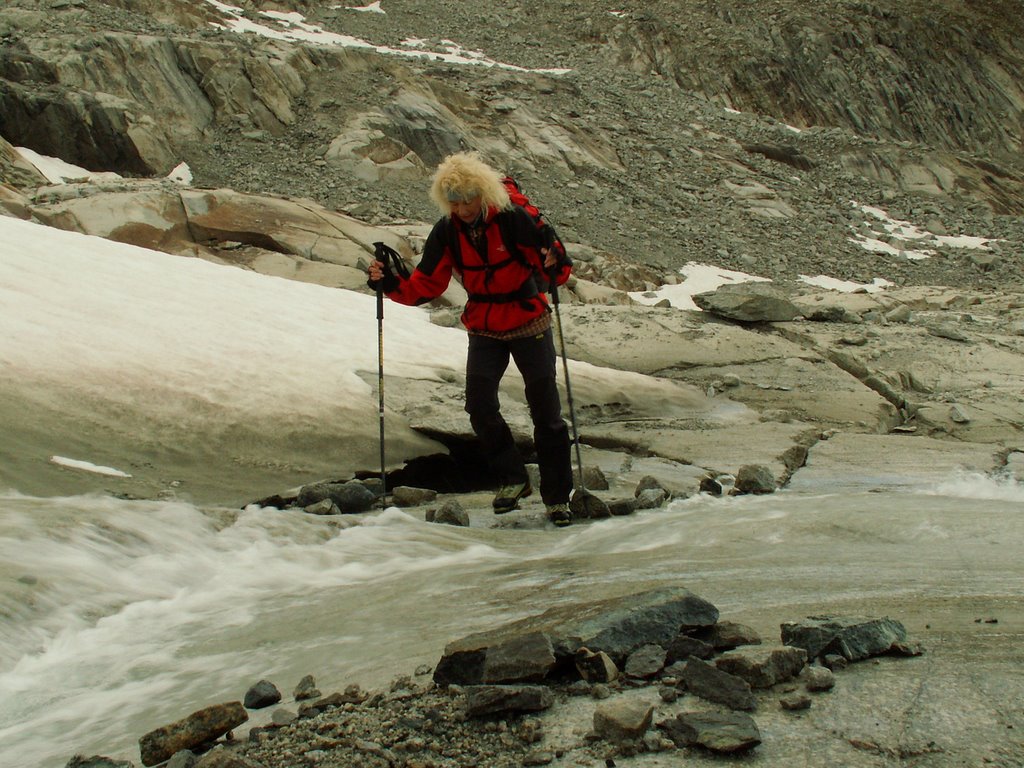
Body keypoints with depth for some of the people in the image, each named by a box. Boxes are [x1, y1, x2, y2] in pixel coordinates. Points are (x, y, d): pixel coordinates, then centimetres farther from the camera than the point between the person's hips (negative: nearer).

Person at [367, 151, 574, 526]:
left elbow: (558, 269, -15)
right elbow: (425, 285, -5)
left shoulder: (513, 220, -17)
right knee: (480, 406, -11)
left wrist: (553, 265, -37)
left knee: (545, 408, -1)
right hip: (484, 330, 3)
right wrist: (390, 283, -21)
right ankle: (513, 479, 9)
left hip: (529, 324, -3)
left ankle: (557, 496, 10)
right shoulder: (446, 232, -6)